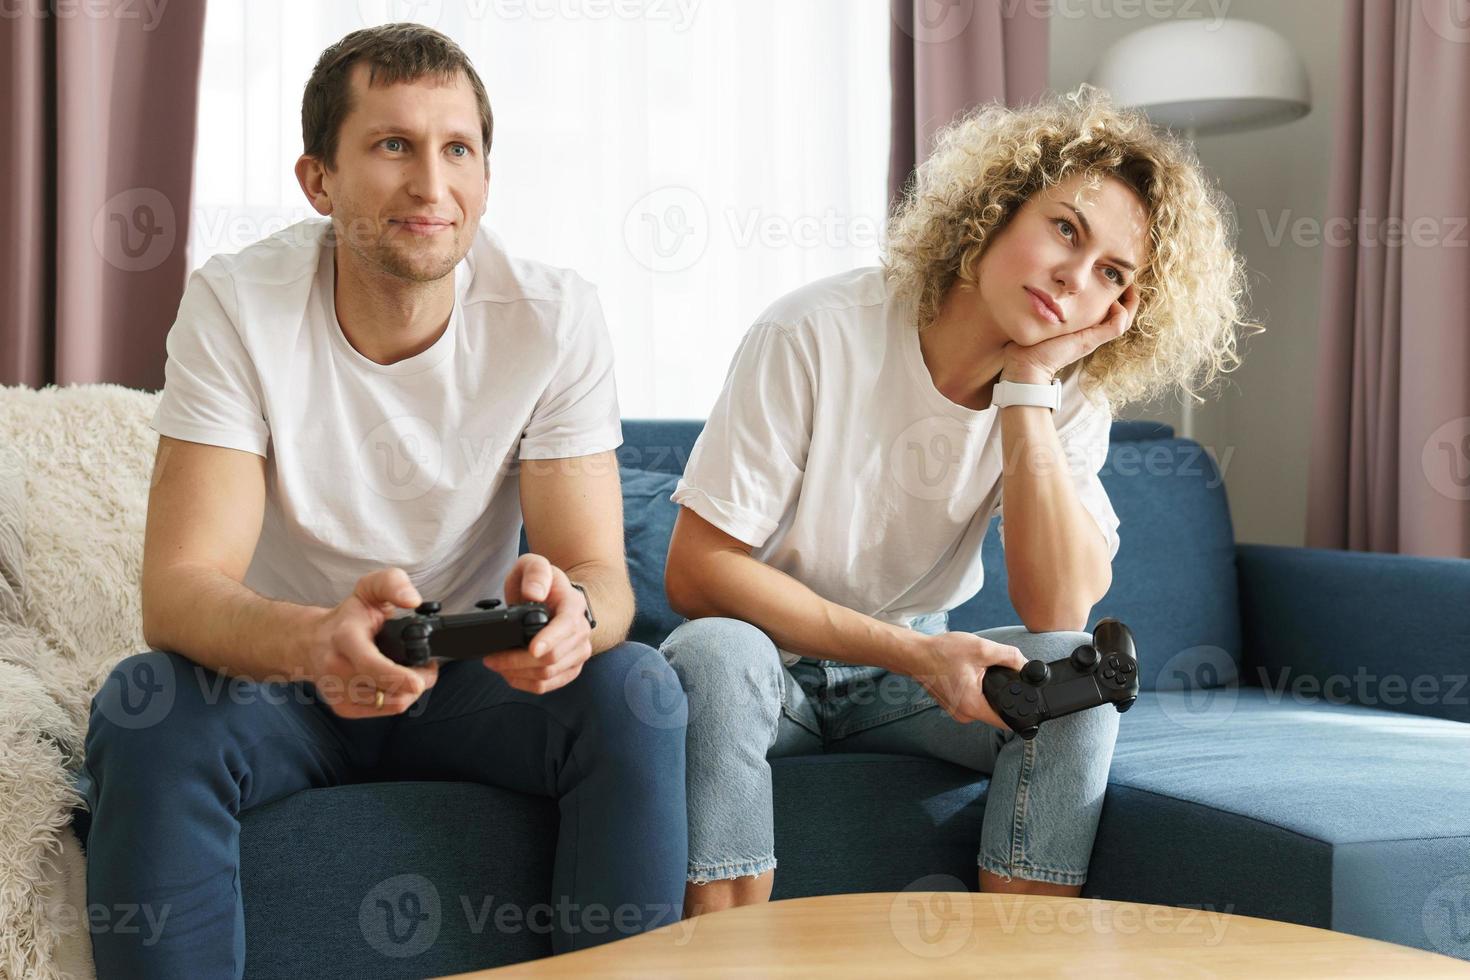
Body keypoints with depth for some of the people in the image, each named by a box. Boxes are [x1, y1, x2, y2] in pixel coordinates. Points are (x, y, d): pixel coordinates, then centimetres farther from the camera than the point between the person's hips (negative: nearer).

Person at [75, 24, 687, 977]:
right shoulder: (236, 306, -17)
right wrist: (314, 640, -48)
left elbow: (603, 575, -16)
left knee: (635, 693, -27)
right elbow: (178, 588, -25)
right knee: (145, 708, -31)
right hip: (284, 674, -1)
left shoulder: (555, 316, -14)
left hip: (477, 683, 1)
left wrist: (570, 608, -43)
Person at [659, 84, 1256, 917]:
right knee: (716, 653, -35)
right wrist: (914, 653, -28)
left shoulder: (1070, 398, -8)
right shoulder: (819, 335, -21)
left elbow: (1060, 610, -22)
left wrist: (1027, 387, -26)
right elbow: (697, 571, -21)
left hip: (913, 670, 3)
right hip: (771, 662, -3)